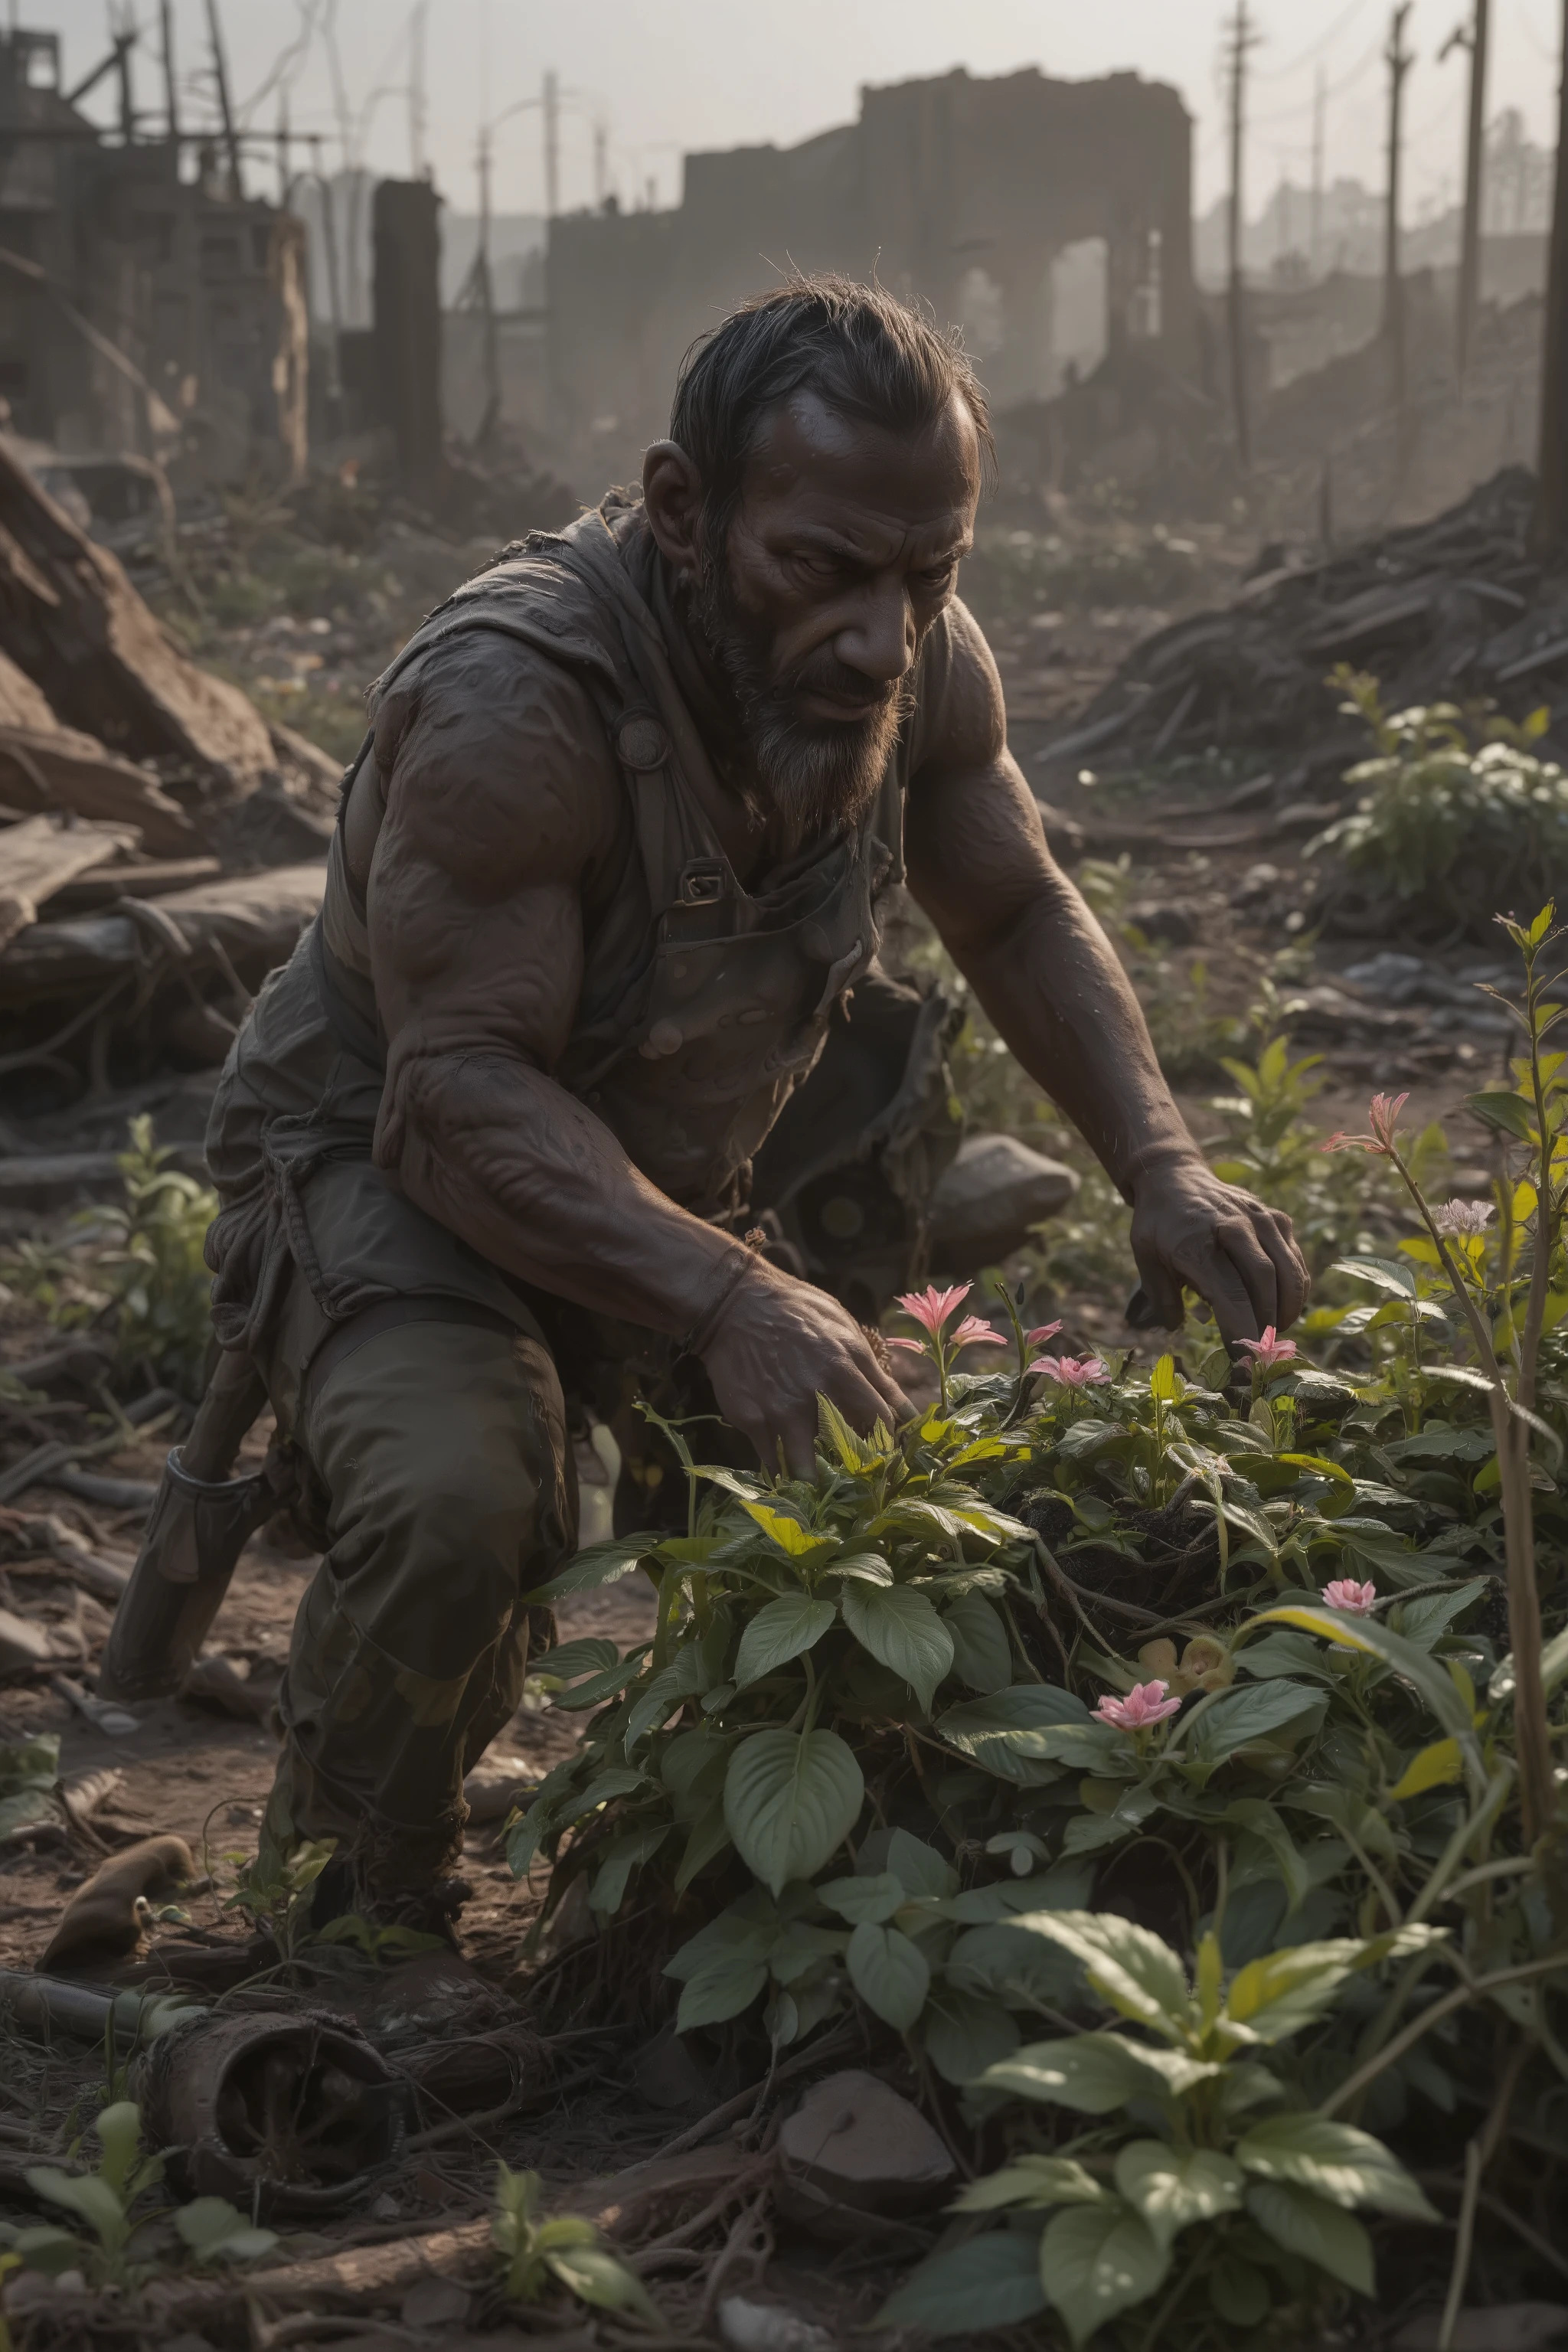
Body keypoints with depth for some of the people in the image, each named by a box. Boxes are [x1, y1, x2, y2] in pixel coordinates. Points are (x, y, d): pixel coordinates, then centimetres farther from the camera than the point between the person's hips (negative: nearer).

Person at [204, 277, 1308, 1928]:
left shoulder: (919, 664, -13)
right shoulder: (508, 700, -34)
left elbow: (1023, 919, 1)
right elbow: (465, 1086, -35)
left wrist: (1161, 1166, -15)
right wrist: (725, 1303, -48)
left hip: (681, 1170, 7)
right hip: (389, 1161, -6)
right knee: (453, 1497, -34)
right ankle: (355, 1918, -5)